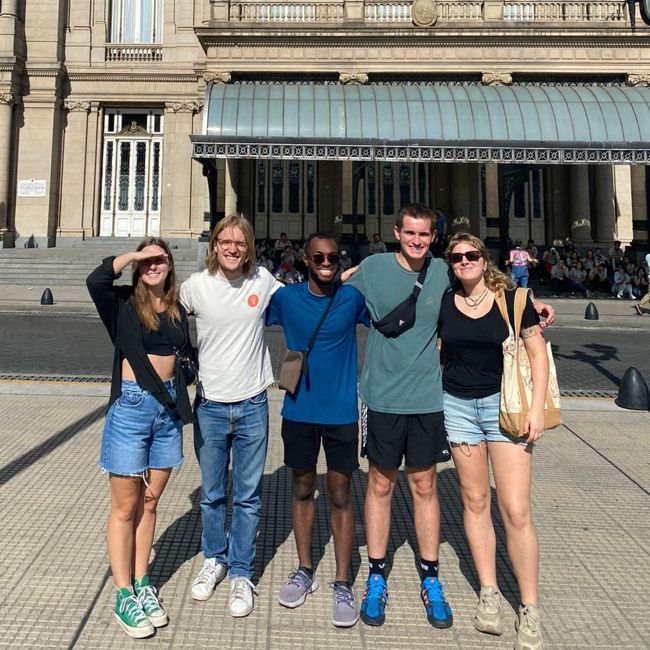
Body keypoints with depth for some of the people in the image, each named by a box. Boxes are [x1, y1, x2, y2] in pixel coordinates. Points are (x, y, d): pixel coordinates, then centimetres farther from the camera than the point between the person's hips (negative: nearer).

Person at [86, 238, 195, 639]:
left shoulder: (177, 310, 8)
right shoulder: (123, 303, -4)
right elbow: (96, 280, -25)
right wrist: (135, 255, -15)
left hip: (168, 407, 5)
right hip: (131, 406, -4)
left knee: (149, 504, 15)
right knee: (126, 507, 6)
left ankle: (142, 585, 28)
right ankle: (124, 597, 18)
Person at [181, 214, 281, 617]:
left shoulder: (263, 281, -4)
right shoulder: (196, 285, -5)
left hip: (252, 406, 0)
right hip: (210, 405, 1)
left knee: (248, 496, 9)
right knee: (212, 494, 16)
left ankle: (241, 573, 27)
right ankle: (214, 560, 38)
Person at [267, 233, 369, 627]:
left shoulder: (353, 298, -5)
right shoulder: (286, 297, -2)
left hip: (342, 412, -1)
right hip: (299, 412, 2)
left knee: (340, 495, 6)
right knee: (303, 489, 14)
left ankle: (343, 583, 19)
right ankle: (305, 571, 32)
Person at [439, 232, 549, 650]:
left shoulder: (511, 299, -3)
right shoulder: (444, 304, 3)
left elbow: (538, 354, -2)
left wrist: (537, 409, -9)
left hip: (504, 406, -2)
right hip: (458, 407, 3)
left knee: (516, 510, -4)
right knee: (475, 501, 10)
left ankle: (530, 608, 11)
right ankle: (489, 593, 24)